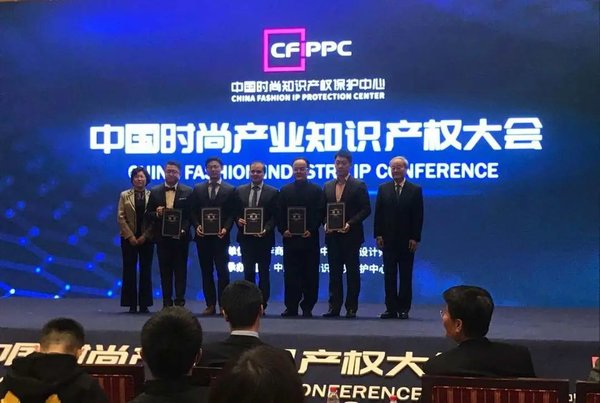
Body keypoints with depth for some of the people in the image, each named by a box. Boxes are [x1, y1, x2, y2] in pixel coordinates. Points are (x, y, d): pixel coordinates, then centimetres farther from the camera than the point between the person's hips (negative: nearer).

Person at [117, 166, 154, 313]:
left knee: (146, 270, 2)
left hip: (146, 238, 0)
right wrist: (130, 236, -10)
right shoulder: (124, 195, 5)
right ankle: (131, 304, 4)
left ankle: (144, 304, 6)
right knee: (129, 270, 0)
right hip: (129, 238, 0)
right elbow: (121, 217, 0)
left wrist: (145, 236, -10)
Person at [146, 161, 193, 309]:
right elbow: (148, 214, 8)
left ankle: (180, 302, 4)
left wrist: (183, 230, -15)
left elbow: (191, 215, -1)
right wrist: (157, 214, -13)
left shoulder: (188, 192, 2)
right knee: (165, 270, 5)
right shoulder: (155, 192, 8)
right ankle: (167, 302, 10)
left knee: (180, 270, 1)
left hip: (180, 237, -2)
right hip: (162, 237, 2)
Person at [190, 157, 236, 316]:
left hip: (220, 236, -3)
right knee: (206, 271, 6)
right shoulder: (198, 189, 11)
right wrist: (197, 226, -8)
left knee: (222, 271, -5)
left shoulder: (230, 190, 5)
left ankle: (223, 304, 0)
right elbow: (193, 212, 9)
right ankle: (210, 305, 10)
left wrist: (226, 228, -15)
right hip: (203, 236, 3)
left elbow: (232, 213, 0)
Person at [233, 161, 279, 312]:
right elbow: (235, 212, 11)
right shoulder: (240, 191, 10)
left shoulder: (273, 192, 1)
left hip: (264, 237, -2)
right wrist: (238, 220, -10)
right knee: (248, 272, 5)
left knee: (263, 273, 4)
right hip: (246, 237, 2)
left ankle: (262, 305, 7)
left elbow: (274, 216, -3)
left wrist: (266, 230, -16)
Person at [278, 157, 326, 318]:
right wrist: (283, 229, -6)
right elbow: (280, 214, 8)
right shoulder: (284, 190, 12)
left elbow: (320, 213, -1)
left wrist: (311, 230, -12)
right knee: (290, 274, 2)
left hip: (309, 238, -2)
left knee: (310, 274, 1)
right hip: (290, 237, 2)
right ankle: (291, 307, 5)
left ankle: (307, 307, 7)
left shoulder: (316, 190, 6)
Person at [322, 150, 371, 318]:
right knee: (334, 273, 5)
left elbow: (366, 209, -5)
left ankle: (351, 308, 6)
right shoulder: (328, 186, 13)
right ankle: (334, 307, 9)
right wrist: (325, 224, -5)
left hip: (351, 235, -4)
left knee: (352, 272, 1)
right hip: (332, 235, 4)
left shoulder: (358, 185, -1)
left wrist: (350, 224, -16)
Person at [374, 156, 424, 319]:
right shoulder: (383, 189, 7)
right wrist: (378, 235, -3)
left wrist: (415, 238, -8)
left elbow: (418, 216, -1)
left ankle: (404, 309, 8)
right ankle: (391, 308, 6)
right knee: (389, 275, 3)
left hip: (407, 240, -1)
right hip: (388, 239, 2)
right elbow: (378, 214, 5)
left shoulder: (415, 190, 2)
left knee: (406, 276, 3)